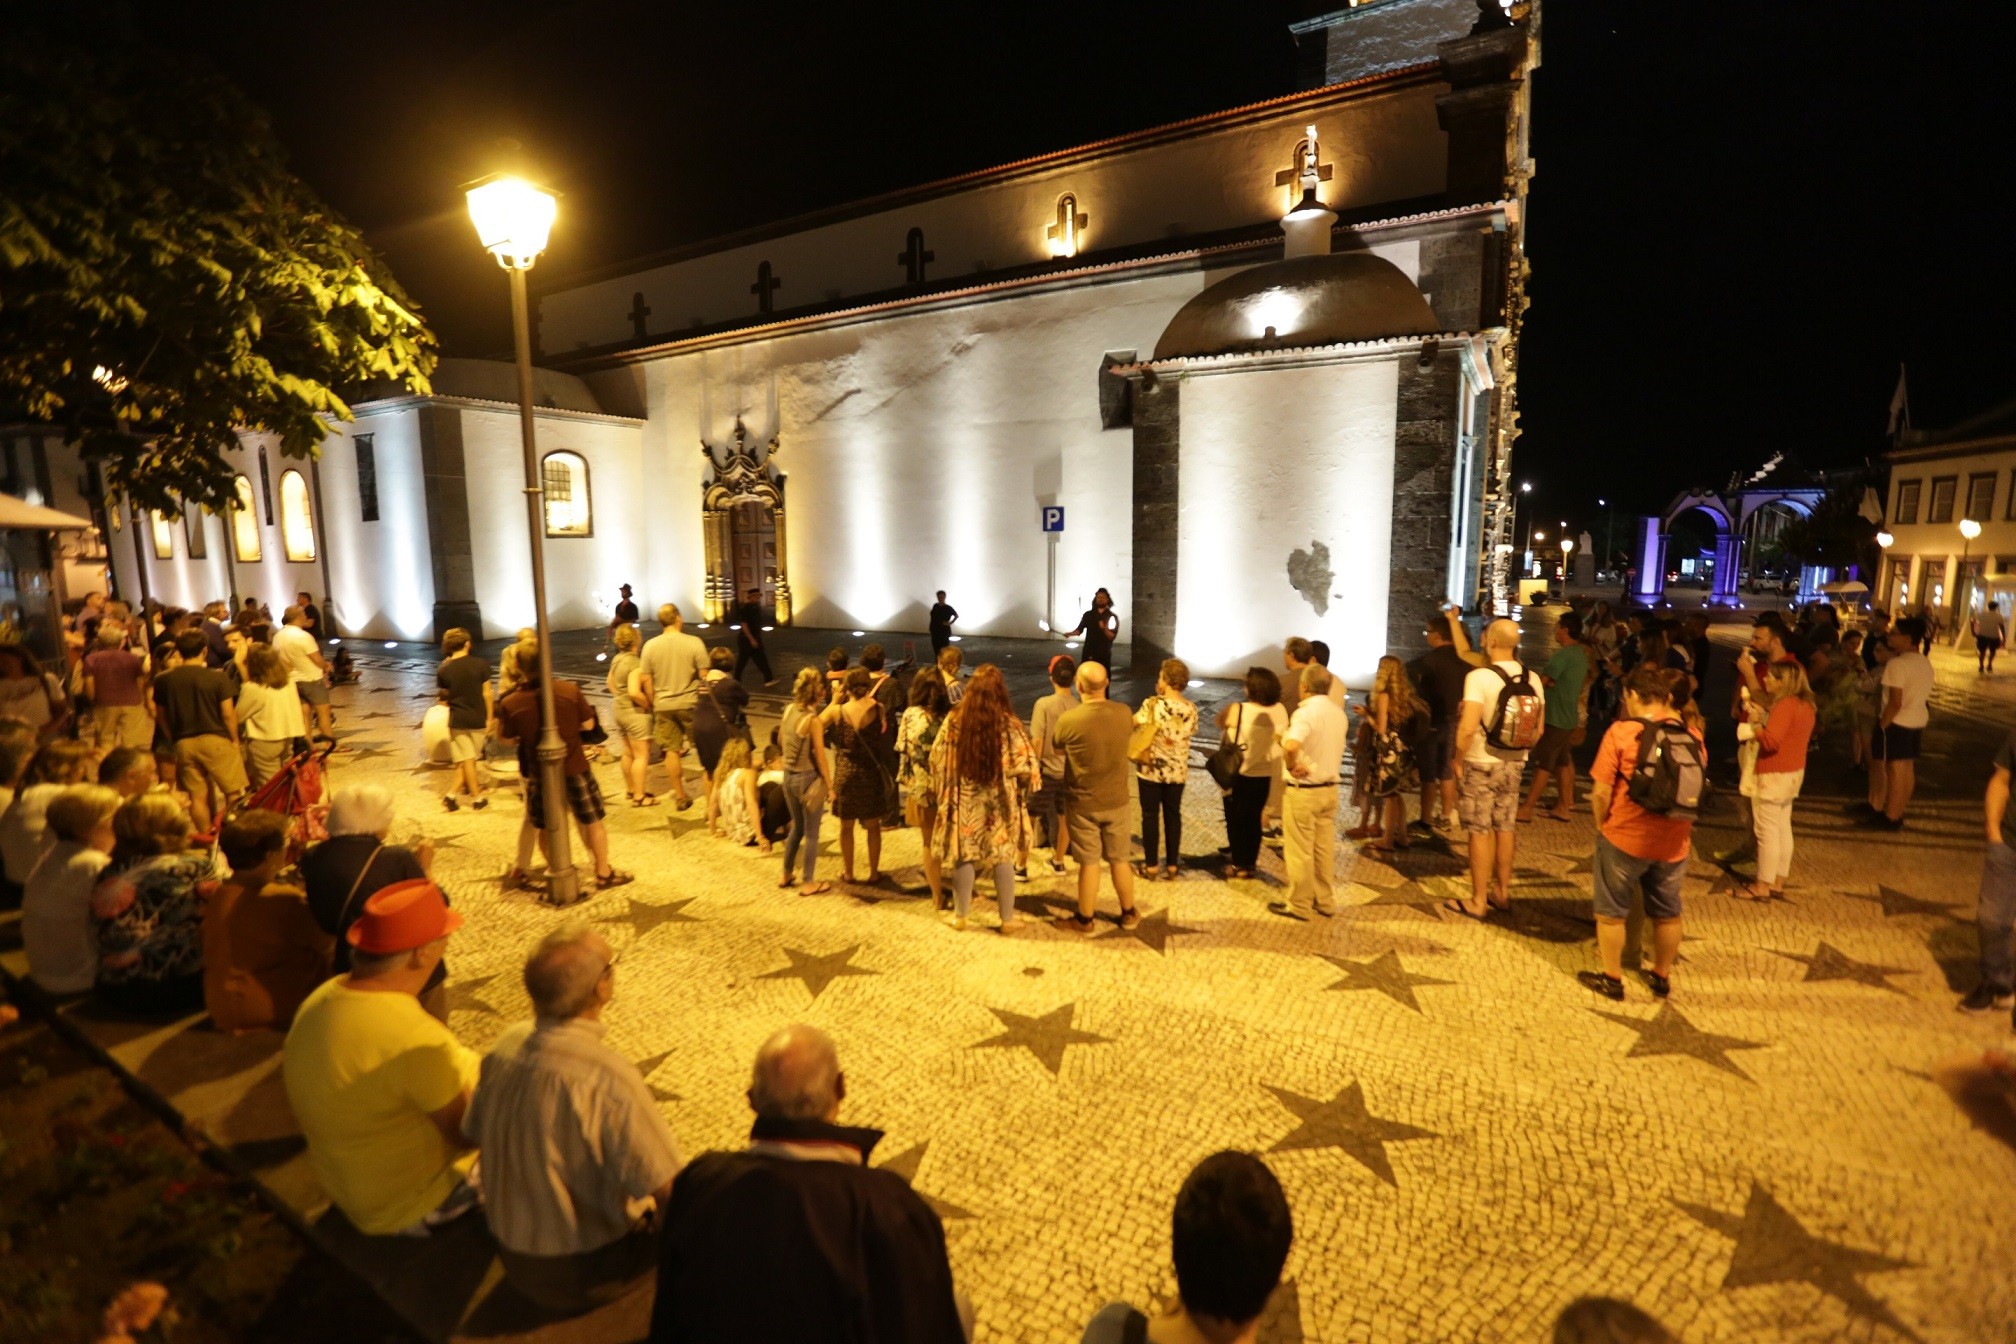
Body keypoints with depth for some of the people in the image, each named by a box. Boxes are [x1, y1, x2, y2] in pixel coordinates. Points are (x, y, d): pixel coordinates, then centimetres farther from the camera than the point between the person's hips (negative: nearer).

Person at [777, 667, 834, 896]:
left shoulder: (788, 710, -1)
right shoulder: (814, 720, -21)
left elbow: (780, 741, 14)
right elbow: (820, 757, -17)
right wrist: (830, 785, -9)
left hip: (788, 776, 7)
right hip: (808, 779, -7)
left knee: (797, 827, 24)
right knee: (811, 833, 8)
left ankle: (787, 875, 35)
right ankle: (809, 883, 18)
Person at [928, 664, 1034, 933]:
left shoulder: (954, 721, -8)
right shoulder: (1009, 724, -13)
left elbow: (937, 760, -2)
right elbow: (1025, 766, -11)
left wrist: (942, 793, 11)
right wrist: (1021, 793, 7)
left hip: (963, 801, 1)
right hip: (1000, 802, -1)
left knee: (963, 856, 13)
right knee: (1003, 858, 10)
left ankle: (960, 916, 25)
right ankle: (1007, 919, 20)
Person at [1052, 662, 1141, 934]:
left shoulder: (1068, 720, -20)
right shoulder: (1124, 714, -10)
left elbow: (1059, 749, 1)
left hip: (1083, 804, -3)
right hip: (1117, 800, 3)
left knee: (1089, 863, 9)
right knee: (1120, 860, 17)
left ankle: (1085, 920, 24)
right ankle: (1129, 914, 32)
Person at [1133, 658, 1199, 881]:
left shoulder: (1152, 704, -17)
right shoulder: (1191, 708, -5)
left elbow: (1131, 724, -10)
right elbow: (1190, 733, 6)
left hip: (1150, 769, -3)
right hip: (1177, 771, 3)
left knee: (1150, 815, 8)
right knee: (1173, 815, 14)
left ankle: (1150, 866, 14)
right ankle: (1172, 867, 20)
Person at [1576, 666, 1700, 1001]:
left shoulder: (1622, 731, -15)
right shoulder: (1693, 736, -2)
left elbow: (1601, 791, -17)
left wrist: (1601, 824, 0)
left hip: (1624, 837, -4)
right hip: (1674, 841, 5)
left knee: (1611, 911, 12)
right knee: (1667, 913, 21)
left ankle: (1612, 979, 21)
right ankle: (1662, 977, 36)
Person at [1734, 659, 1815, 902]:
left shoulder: (1785, 705, -20)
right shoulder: (1805, 704, 10)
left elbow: (1771, 740, -27)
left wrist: (1754, 727, -11)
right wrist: (1762, 721, 6)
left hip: (1773, 775, -10)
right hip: (1793, 773, 10)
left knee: (1767, 831, -2)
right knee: (1783, 828, 14)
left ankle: (1762, 886, 4)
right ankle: (1777, 883, 21)